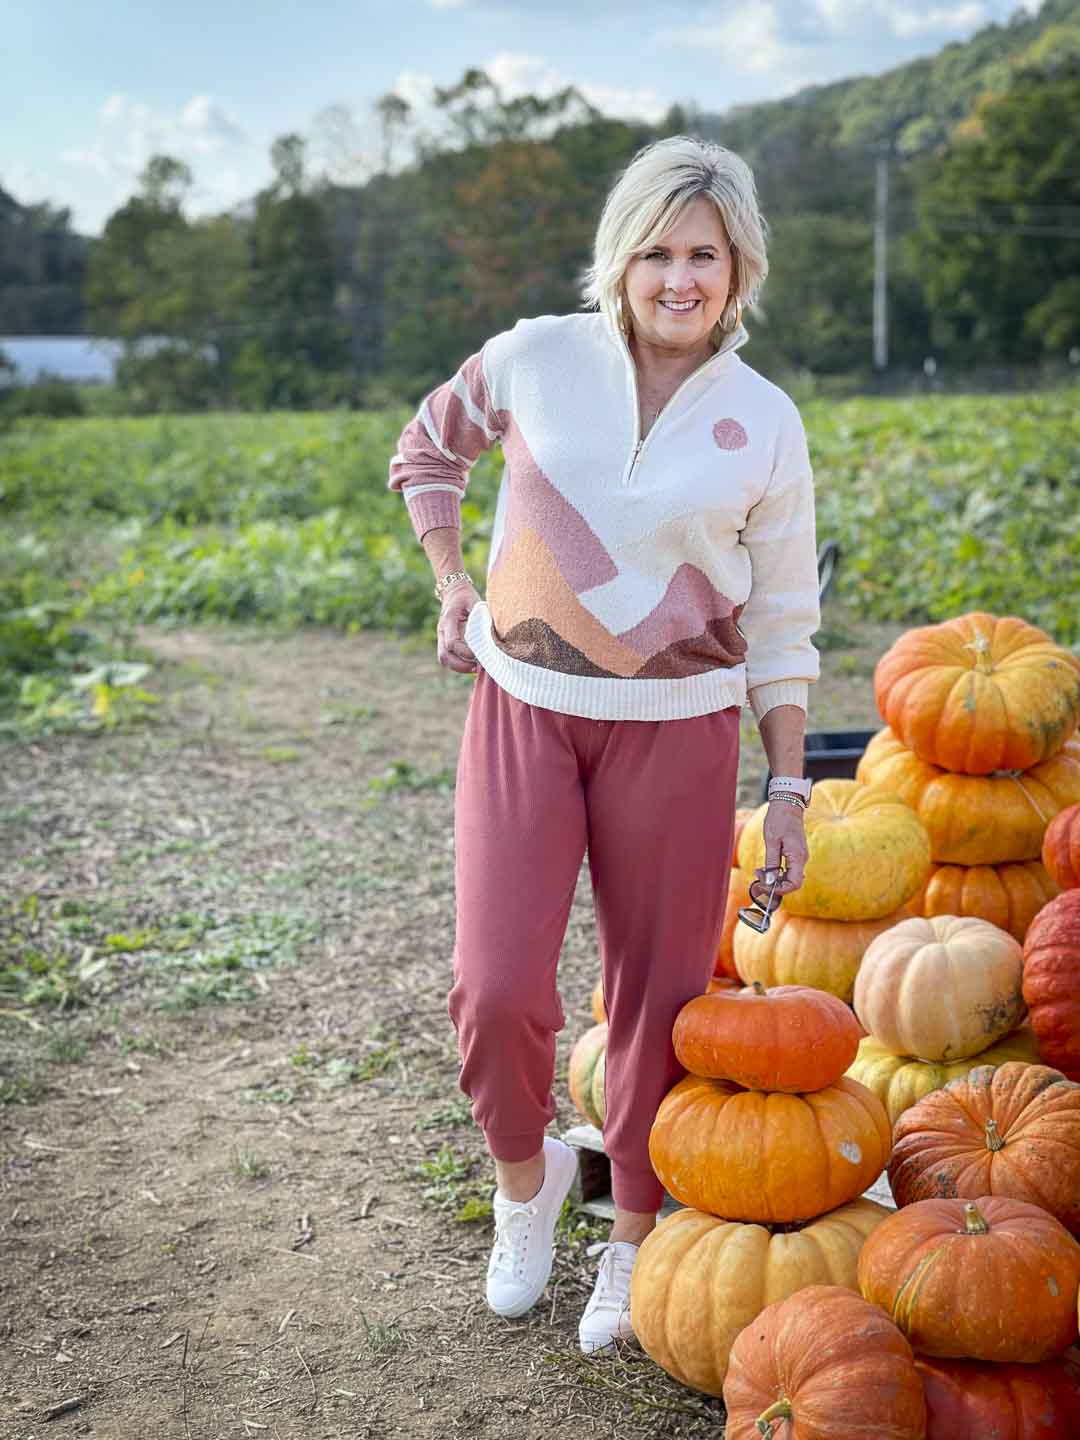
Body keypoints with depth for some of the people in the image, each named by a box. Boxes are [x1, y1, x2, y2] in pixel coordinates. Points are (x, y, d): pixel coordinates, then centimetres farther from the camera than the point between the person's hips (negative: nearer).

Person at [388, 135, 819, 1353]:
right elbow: (428, 447, 17)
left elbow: (782, 624, 5)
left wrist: (789, 788, 3)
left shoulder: (763, 424, -1)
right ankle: (525, 1173, 28)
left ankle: (633, 1241, 28)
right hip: (523, 712, 0)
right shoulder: (538, 359, -2)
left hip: (677, 729, 0)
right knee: (497, 990, -5)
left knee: (658, 997, 6)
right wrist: (450, 588, 6)